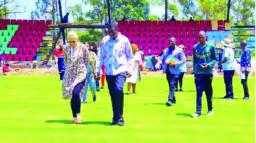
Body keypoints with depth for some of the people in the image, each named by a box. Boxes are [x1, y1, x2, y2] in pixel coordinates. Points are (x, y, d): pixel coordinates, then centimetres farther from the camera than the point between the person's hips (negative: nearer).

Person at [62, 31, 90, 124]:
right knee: (71, 95, 7)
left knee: (76, 93, -21)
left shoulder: (83, 48, -10)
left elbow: (87, 60, 4)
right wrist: (70, 67, 13)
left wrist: (80, 66, 8)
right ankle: (74, 116, 19)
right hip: (69, 75, 4)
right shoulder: (66, 48, -2)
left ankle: (78, 114, -4)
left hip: (80, 74, -3)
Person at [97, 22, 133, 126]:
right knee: (113, 95, 6)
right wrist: (98, 69, 8)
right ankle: (116, 117, 18)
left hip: (121, 70, -3)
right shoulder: (105, 40, 6)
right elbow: (101, 56, 13)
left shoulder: (124, 40, -1)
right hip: (109, 72, 3)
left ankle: (119, 117, -14)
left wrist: (129, 69, -3)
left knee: (118, 89, -23)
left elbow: (130, 57, 5)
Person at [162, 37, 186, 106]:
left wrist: (175, 64, -16)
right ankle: (173, 99, 26)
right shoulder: (166, 50, 15)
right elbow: (162, 59, 20)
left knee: (172, 85, -15)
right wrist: (164, 65, 1)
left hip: (175, 71, -6)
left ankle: (170, 100, -21)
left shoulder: (179, 50, -1)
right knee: (170, 86, 12)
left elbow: (183, 60, -5)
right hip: (168, 70, 6)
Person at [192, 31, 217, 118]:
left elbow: (215, 59, 2)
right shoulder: (195, 47, 6)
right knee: (199, 92, -4)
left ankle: (210, 109, 22)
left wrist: (209, 65, -15)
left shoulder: (211, 47, -1)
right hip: (198, 73, 1)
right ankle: (198, 111, -4)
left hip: (208, 72, -1)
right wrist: (194, 71, 9)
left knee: (208, 92, 8)